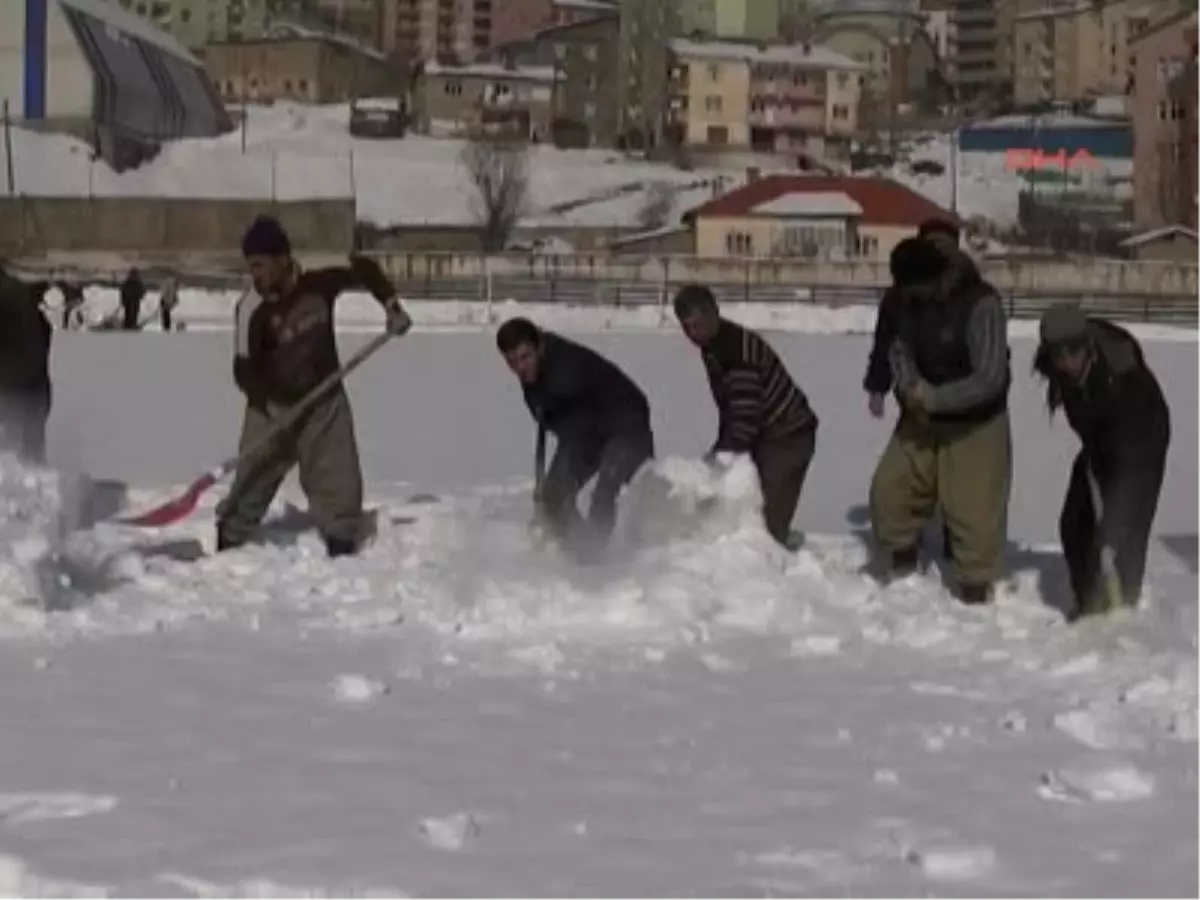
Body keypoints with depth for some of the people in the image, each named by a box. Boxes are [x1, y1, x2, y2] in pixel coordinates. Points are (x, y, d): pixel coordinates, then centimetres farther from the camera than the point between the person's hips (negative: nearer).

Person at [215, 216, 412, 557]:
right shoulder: (252, 309, -19)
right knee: (252, 482, -2)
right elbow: (244, 371, -20)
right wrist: (275, 410, -32)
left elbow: (363, 269, 6)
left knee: (340, 483, 1)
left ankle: (343, 550, 14)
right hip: (273, 406, -2)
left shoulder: (318, 283, -12)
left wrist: (391, 305, -4)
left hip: (324, 400, 2)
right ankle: (227, 548, 12)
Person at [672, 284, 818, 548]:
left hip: (788, 436, -10)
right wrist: (721, 447, 7)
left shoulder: (737, 347, -25)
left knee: (770, 518, -18)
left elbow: (747, 412, -30)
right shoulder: (712, 346, 7)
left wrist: (723, 452, -29)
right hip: (765, 435, 10)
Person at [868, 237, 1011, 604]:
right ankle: (902, 576, 23)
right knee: (889, 489, 4)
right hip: (922, 419, 6)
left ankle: (974, 595, 4)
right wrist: (910, 387, -18)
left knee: (973, 514, -8)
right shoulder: (911, 301, -4)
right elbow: (900, 349, 4)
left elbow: (989, 379, -27)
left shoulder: (981, 305, -25)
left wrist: (933, 398, -26)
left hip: (975, 426, -6)